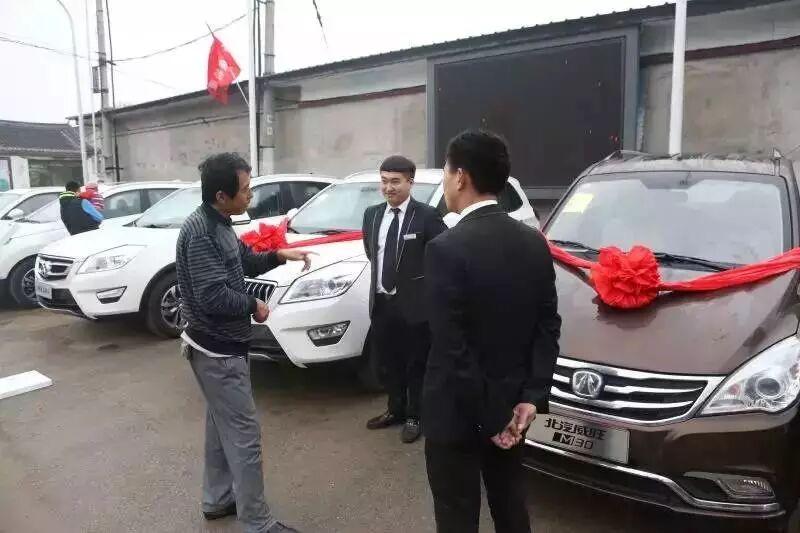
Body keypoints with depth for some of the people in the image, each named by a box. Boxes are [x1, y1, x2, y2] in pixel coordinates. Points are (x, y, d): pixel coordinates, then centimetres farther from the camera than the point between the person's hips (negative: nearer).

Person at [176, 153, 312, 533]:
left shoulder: (218, 225, 7)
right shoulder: (200, 232, -24)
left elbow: (244, 262, 20)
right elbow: (214, 296, -29)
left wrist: (280, 255, 7)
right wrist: (254, 306, -14)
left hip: (221, 346, 10)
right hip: (217, 351, -10)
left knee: (222, 424, 21)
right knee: (244, 434, -3)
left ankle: (217, 500, 37)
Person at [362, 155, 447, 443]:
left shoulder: (426, 216, -13)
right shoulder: (372, 214, 6)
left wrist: (421, 278, -5)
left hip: (414, 303, -5)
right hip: (381, 303, 6)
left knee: (416, 365, 10)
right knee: (389, 362, 19)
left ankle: (415, 417, 27)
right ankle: (395, 410, 38)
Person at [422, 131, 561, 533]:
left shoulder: (446, 248, -22)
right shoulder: (534, 242, 0)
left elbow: (451, 348, -23)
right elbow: (548, 327, 0)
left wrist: (486, 418, -14)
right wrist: (531, 397, -1)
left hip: (459, 411, -6)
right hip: (511, 404, 7)